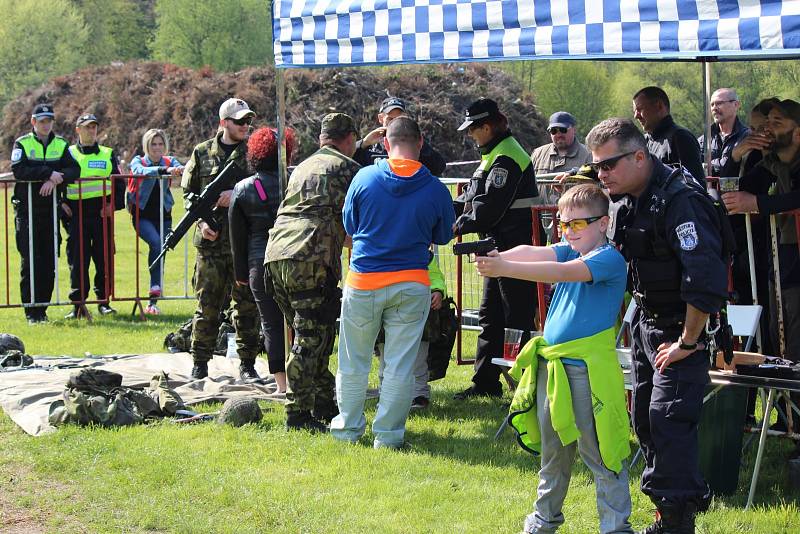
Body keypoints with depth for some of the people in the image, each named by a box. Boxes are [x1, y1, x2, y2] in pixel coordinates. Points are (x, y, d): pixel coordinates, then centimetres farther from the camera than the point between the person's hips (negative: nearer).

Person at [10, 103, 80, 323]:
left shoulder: (61, 145, 11)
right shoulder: (22, 144, 1)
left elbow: (74, 170, -1)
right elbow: (18, 170, -15)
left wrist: (57, 179, -19)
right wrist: (49, 173, -20)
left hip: (51, 210, 3)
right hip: (27, 211, -3)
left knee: (50, 261, 3)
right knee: (30, 261, -5)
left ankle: (42, 308, 11)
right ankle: (31, 311, -2)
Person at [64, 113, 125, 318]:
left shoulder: (108, 154, 13)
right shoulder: (69, 154, 9)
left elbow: (119, 183, 14)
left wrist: (113, 204, -1)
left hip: (102, 211, 1)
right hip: (76, 212, -1)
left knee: (104, 257, 0)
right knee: (78, 259, -3)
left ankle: (103, 301, 9)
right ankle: (78, 304, 1)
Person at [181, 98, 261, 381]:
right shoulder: (202, 153, 8)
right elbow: (188, 192, 11)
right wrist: (201, 221, -3)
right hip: (211, 241, 0)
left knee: (247, 304, 4)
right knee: (207, 304, 2)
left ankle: (247, 363, 13)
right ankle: (200, 364, 11)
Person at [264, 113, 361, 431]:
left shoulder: (304, 166, 27)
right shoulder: (346, 167, 4)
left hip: (276, 253, 8)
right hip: (310, 257, -8)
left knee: (311, 335, 17)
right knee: (311, 338, -6)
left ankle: (324, 405, 22)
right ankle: (298, 414, -7)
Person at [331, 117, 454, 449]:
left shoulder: (364, 178, -7)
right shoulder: (436, 189, -6)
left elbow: (349, 225, 7)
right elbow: (443, 237, 9)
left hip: (363, 282, 0)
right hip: (411, 285, 0)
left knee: (354, 361, 14)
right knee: (400, 365, 7)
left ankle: (348, 428, 23)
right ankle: (388, 434, 11)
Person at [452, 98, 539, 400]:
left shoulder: (506, 159, -17)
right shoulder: (495, 154, 16)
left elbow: (489, 207, -21)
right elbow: (472, 199, 19)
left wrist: (459, 226, -11)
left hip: (514, 247, -11)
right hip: (500, 249, 11)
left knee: (516, 319, -5)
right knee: (490, 316, 14)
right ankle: (485, 381, 21)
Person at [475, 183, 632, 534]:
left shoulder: (609, 259, -12)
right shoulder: (570, 251, 11)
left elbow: (563, 272, -27)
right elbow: (531, 253, -5)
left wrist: (504, 269, -36)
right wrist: (497, 257, -27)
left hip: (589, 369, -8)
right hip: (550, 366, 8)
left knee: (601, 455, -4)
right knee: (553, 452, 20)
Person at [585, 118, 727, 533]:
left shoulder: (679, 201, -25)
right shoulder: (627, 200, 4)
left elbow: (706, 280, -31)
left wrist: (688, 342, -24)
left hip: (683, 328, -9)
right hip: (646, 322, 9)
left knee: (669, 420, -13)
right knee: (645, 419, 12)